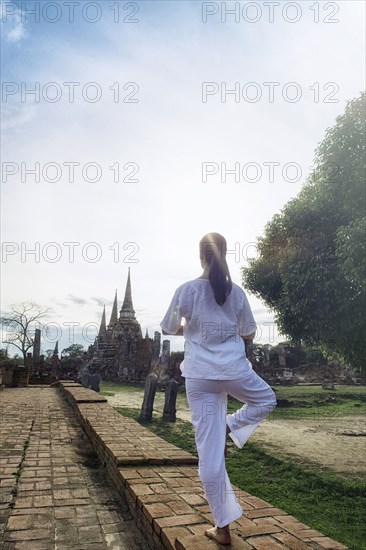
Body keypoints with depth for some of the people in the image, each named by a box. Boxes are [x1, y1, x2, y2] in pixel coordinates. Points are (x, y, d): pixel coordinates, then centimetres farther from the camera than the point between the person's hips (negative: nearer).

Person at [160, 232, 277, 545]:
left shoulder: (186, 291, -5)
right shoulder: (236, 291, -2)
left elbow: (168, 329, 5)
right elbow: (249, 334, 6)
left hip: (199, 376, 1)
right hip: (234, 370, 0)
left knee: (209, 450, 8)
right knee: (267, 400, 32)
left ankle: (223, 528, 18)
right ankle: (229, 427, 9)